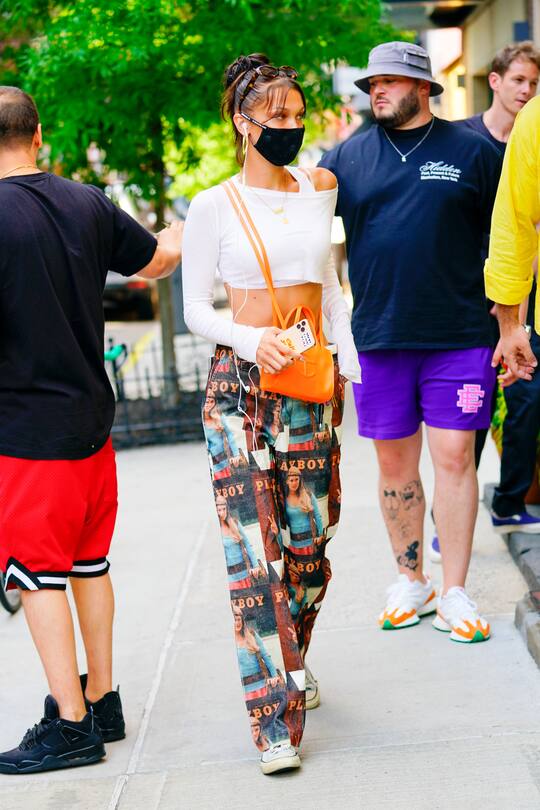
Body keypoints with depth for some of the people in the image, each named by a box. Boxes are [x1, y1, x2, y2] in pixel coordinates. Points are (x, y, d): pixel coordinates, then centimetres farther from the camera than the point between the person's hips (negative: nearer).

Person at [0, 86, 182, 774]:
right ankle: (102, 701, 27)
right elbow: (156, 260, 18)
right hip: (92, 418, 7)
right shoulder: (88, 205, 2)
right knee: (90, 563, 17)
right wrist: (185, 228, 40)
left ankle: (71, 725, 7)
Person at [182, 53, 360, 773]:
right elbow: (196, 309, 0)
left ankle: (291, 666, 31)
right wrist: (250, 340, -18)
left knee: (310, 539, 5)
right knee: (258, 545, -8)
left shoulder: (320, 187, 11)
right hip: (242, 385, -4)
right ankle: (278, 719, -6)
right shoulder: (213, 206, -1)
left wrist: (351, 360, 16)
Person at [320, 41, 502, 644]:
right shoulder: (346, 158, 8)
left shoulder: (472, 151, 3)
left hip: (459, 338, -2)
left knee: (454, 457, -2)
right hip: (379, 339, 2)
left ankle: (454, 594, 8)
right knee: (394, 462, 8)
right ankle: (411, 581, 23)